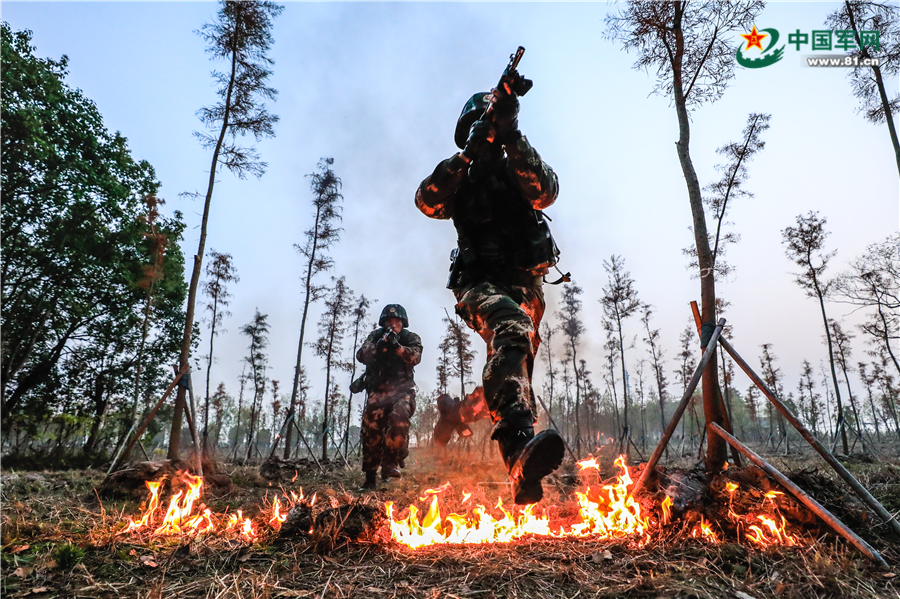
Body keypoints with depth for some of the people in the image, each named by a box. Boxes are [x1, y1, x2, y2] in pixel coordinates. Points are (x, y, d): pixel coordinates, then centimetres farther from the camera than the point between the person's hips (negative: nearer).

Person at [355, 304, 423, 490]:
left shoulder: (411, 338, 4)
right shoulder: (375, 336, 8)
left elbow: (415, 357, -14)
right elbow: (361, 355, -6)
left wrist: (397, 347, -30)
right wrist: (378, 346, -25)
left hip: (402, 389, -2)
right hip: (377, 390, 2)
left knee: (399, 419, -29)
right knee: (370, 429, -4)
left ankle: (390, 462, -19)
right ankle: (370, 476, 10)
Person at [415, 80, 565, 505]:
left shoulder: (518, 169, 16)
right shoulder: (459, 177, 17)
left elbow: (545, 193, -9)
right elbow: (427, 202, -5)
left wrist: (510, 135, -16)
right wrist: (466, 154, -15)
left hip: (524, 280, 3)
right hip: (478, 280, -3)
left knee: (508, 352, -10)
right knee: (512, 327, -34)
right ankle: (520, 451, -52)